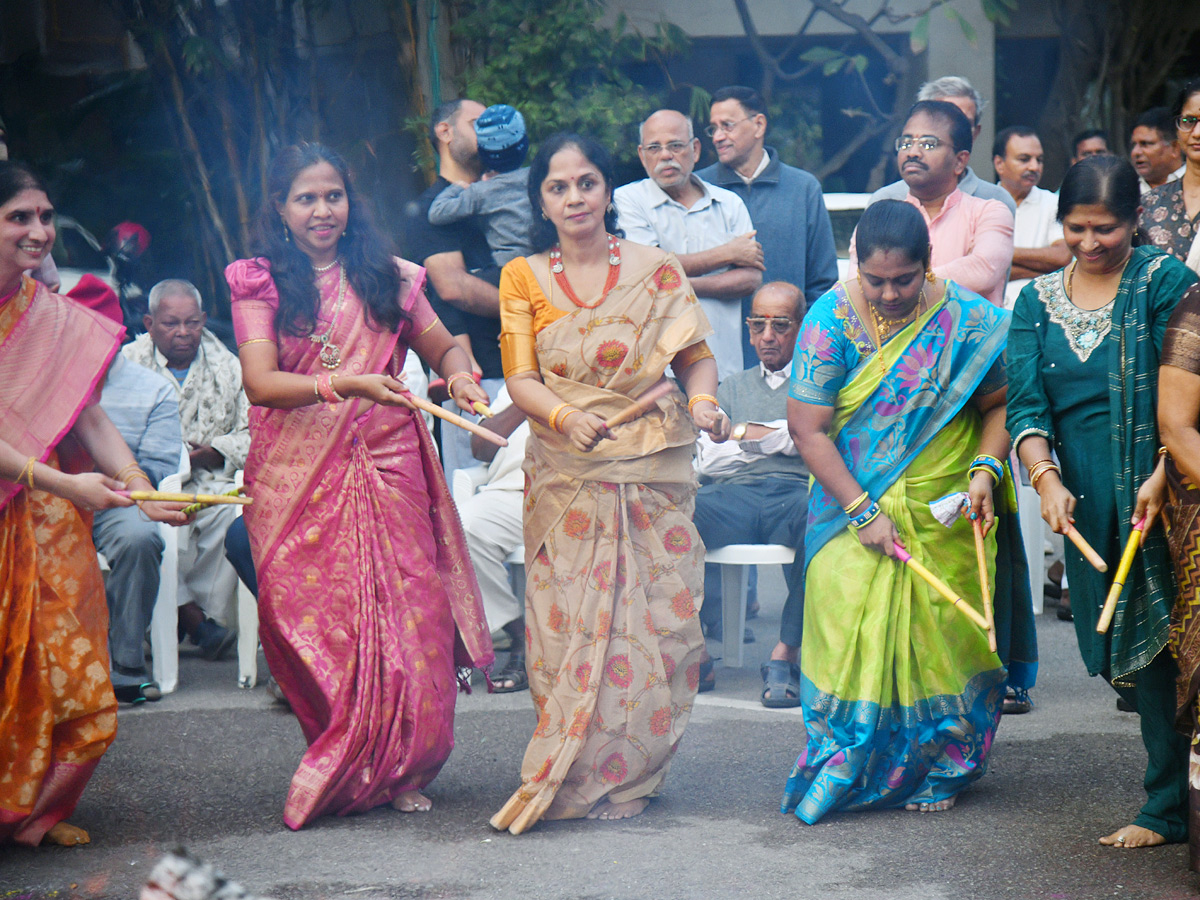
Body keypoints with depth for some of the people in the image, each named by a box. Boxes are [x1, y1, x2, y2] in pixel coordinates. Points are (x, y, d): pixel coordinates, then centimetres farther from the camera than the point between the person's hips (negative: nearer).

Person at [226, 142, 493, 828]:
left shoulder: (388, 278, 11)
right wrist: (349, 385, -24)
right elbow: (261, 383, -10)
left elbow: (445, 346, 21)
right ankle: (340, 769, 12)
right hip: (298, 475, -1)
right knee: (314, 621, -2)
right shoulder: (259, 284, 3)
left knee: (405, 615, -4)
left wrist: (460, 374, -3)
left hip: (387, 465, 2)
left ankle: (399, 770, 8)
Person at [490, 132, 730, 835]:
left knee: (655, 621, -4)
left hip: (654, 474, 0)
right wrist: (567, 418, -21)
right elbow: (521, 378, -1)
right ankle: (571, 776, 8)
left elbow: (696, 356, 6)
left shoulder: (657, 269, 6)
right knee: (570, 624, -4)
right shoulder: (524, 277, 7)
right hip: (567, 479, 0)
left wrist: (702, 402, -16)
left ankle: (622, 776, 9)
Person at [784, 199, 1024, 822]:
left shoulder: (966, 319, -5)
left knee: (941, 636, 3)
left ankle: (935, 769, 20)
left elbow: (998, 404, 5)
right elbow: (807, 427, -11)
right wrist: (861, 511, -16)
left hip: (948, 513, 1)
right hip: (856, 502, -1)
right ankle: (846, 768, 5)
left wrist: (986, 468, -13)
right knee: (853, 634, -7)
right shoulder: (831, 319, -9)